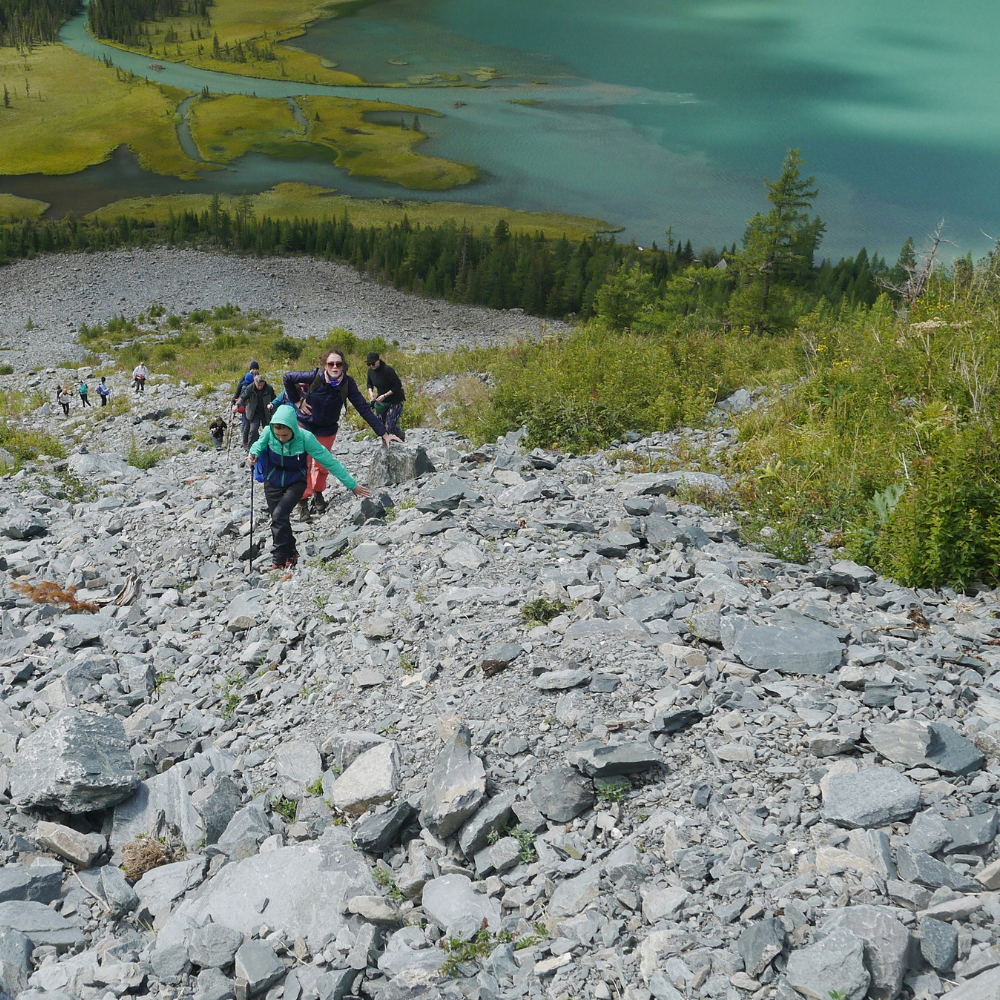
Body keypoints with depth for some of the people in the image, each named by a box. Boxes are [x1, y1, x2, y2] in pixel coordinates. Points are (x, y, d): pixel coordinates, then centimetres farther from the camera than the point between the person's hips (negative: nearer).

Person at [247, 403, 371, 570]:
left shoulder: (305, 438, -28)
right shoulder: (268, 432, -22)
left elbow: (329, 461, -21)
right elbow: (259, 444, 1)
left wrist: (352, 485, -17)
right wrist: (253, 454, -24)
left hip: (296, 482, -3)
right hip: (273, 481, 3)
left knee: (279, 514, -22)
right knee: (280, 519, 7)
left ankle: (278, 562, -12)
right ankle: (291, 555, 31)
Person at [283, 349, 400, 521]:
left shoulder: (347, 383, -19)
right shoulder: (315, 376, -23)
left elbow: (364, 409, -20)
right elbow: (288, 377, -8)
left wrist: (383, 433, -24)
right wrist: (297, 402, -11)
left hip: (327, 431, 2)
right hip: (305, 425, -2)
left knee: (322, 465, 11)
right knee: (305, 464, -5)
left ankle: (318, 492, 36)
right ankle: (303, 502, 6)